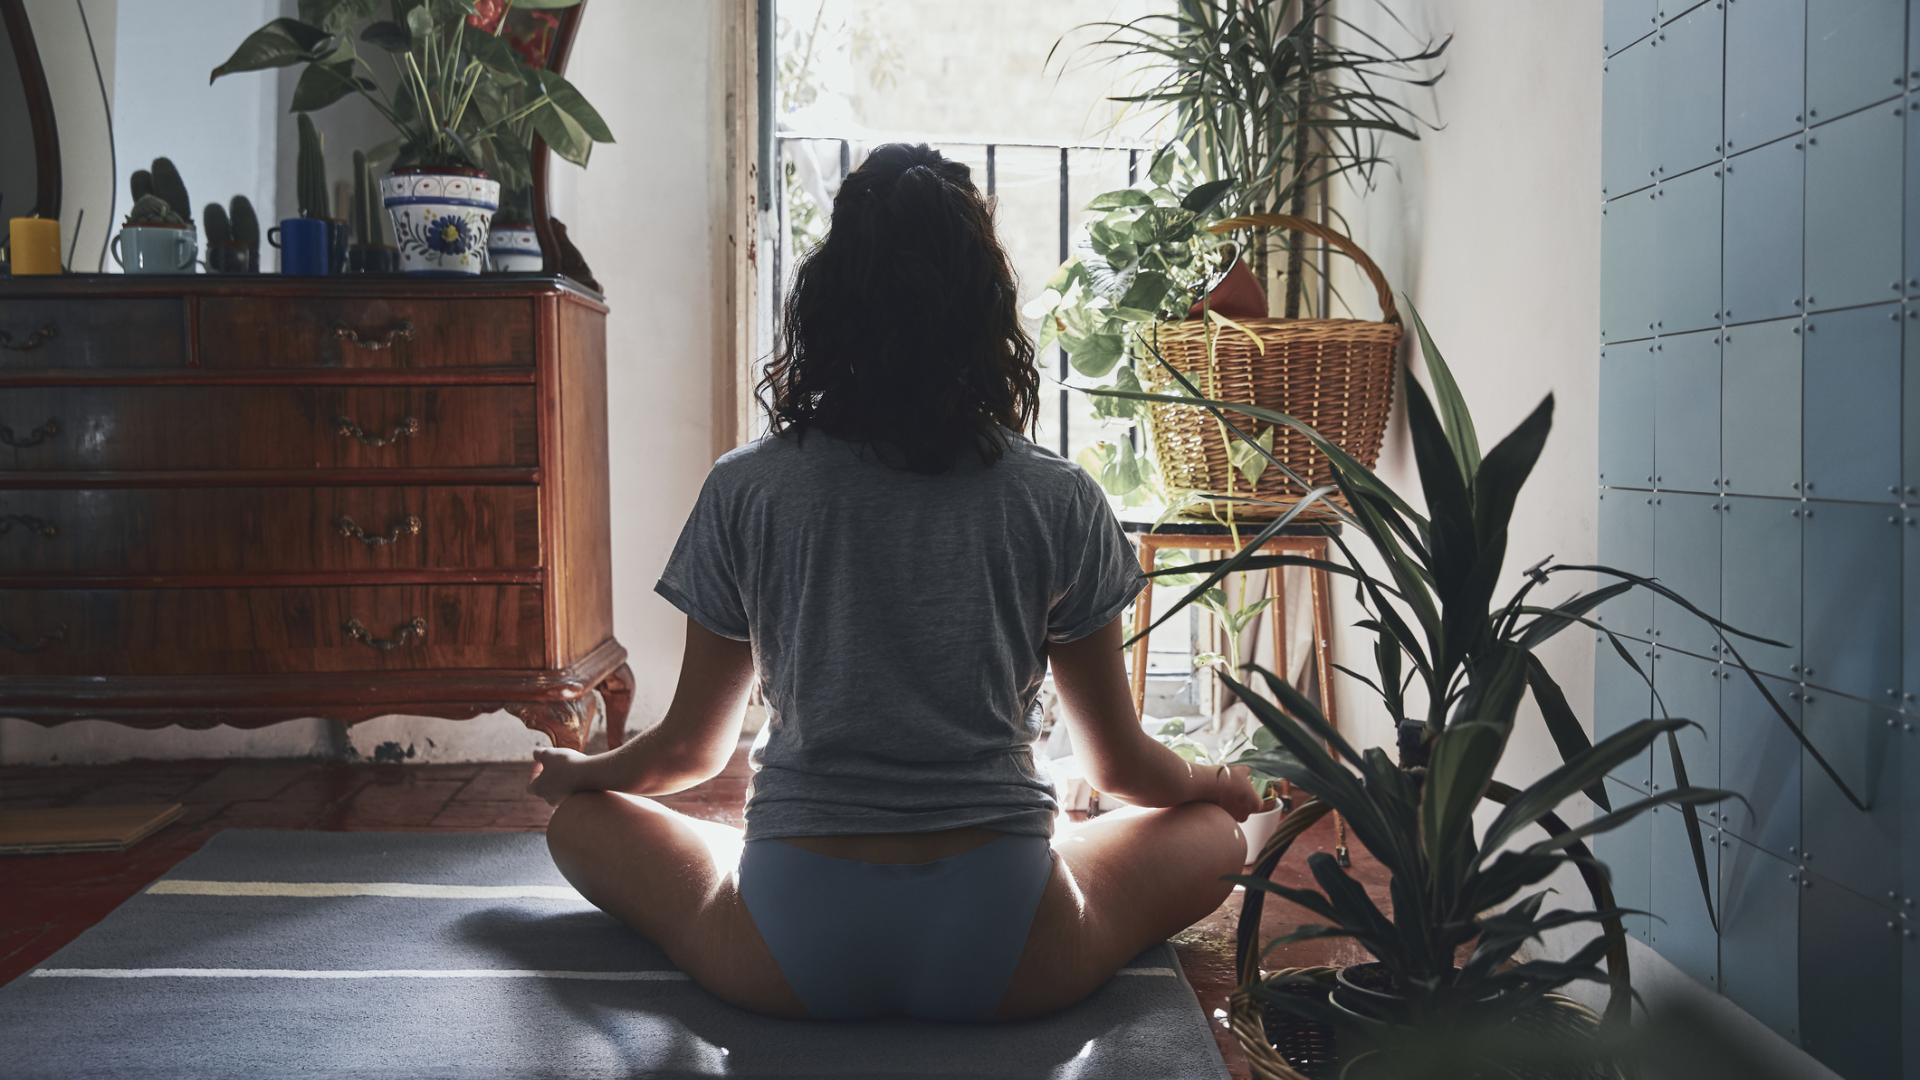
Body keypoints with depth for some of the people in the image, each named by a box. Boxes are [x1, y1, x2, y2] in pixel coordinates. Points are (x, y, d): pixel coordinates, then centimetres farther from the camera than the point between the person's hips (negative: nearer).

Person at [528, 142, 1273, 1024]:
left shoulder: (744, 493, -3)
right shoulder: (1061, 502, -4)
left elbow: (690, 749, 9)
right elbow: (1120, 764, 7)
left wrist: (572, 771, 31)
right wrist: (1216, 782, 30)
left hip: (792, 958, 0)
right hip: (1002, 962, 1)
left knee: (582, 821, 25)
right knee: (1213, 831, 25)